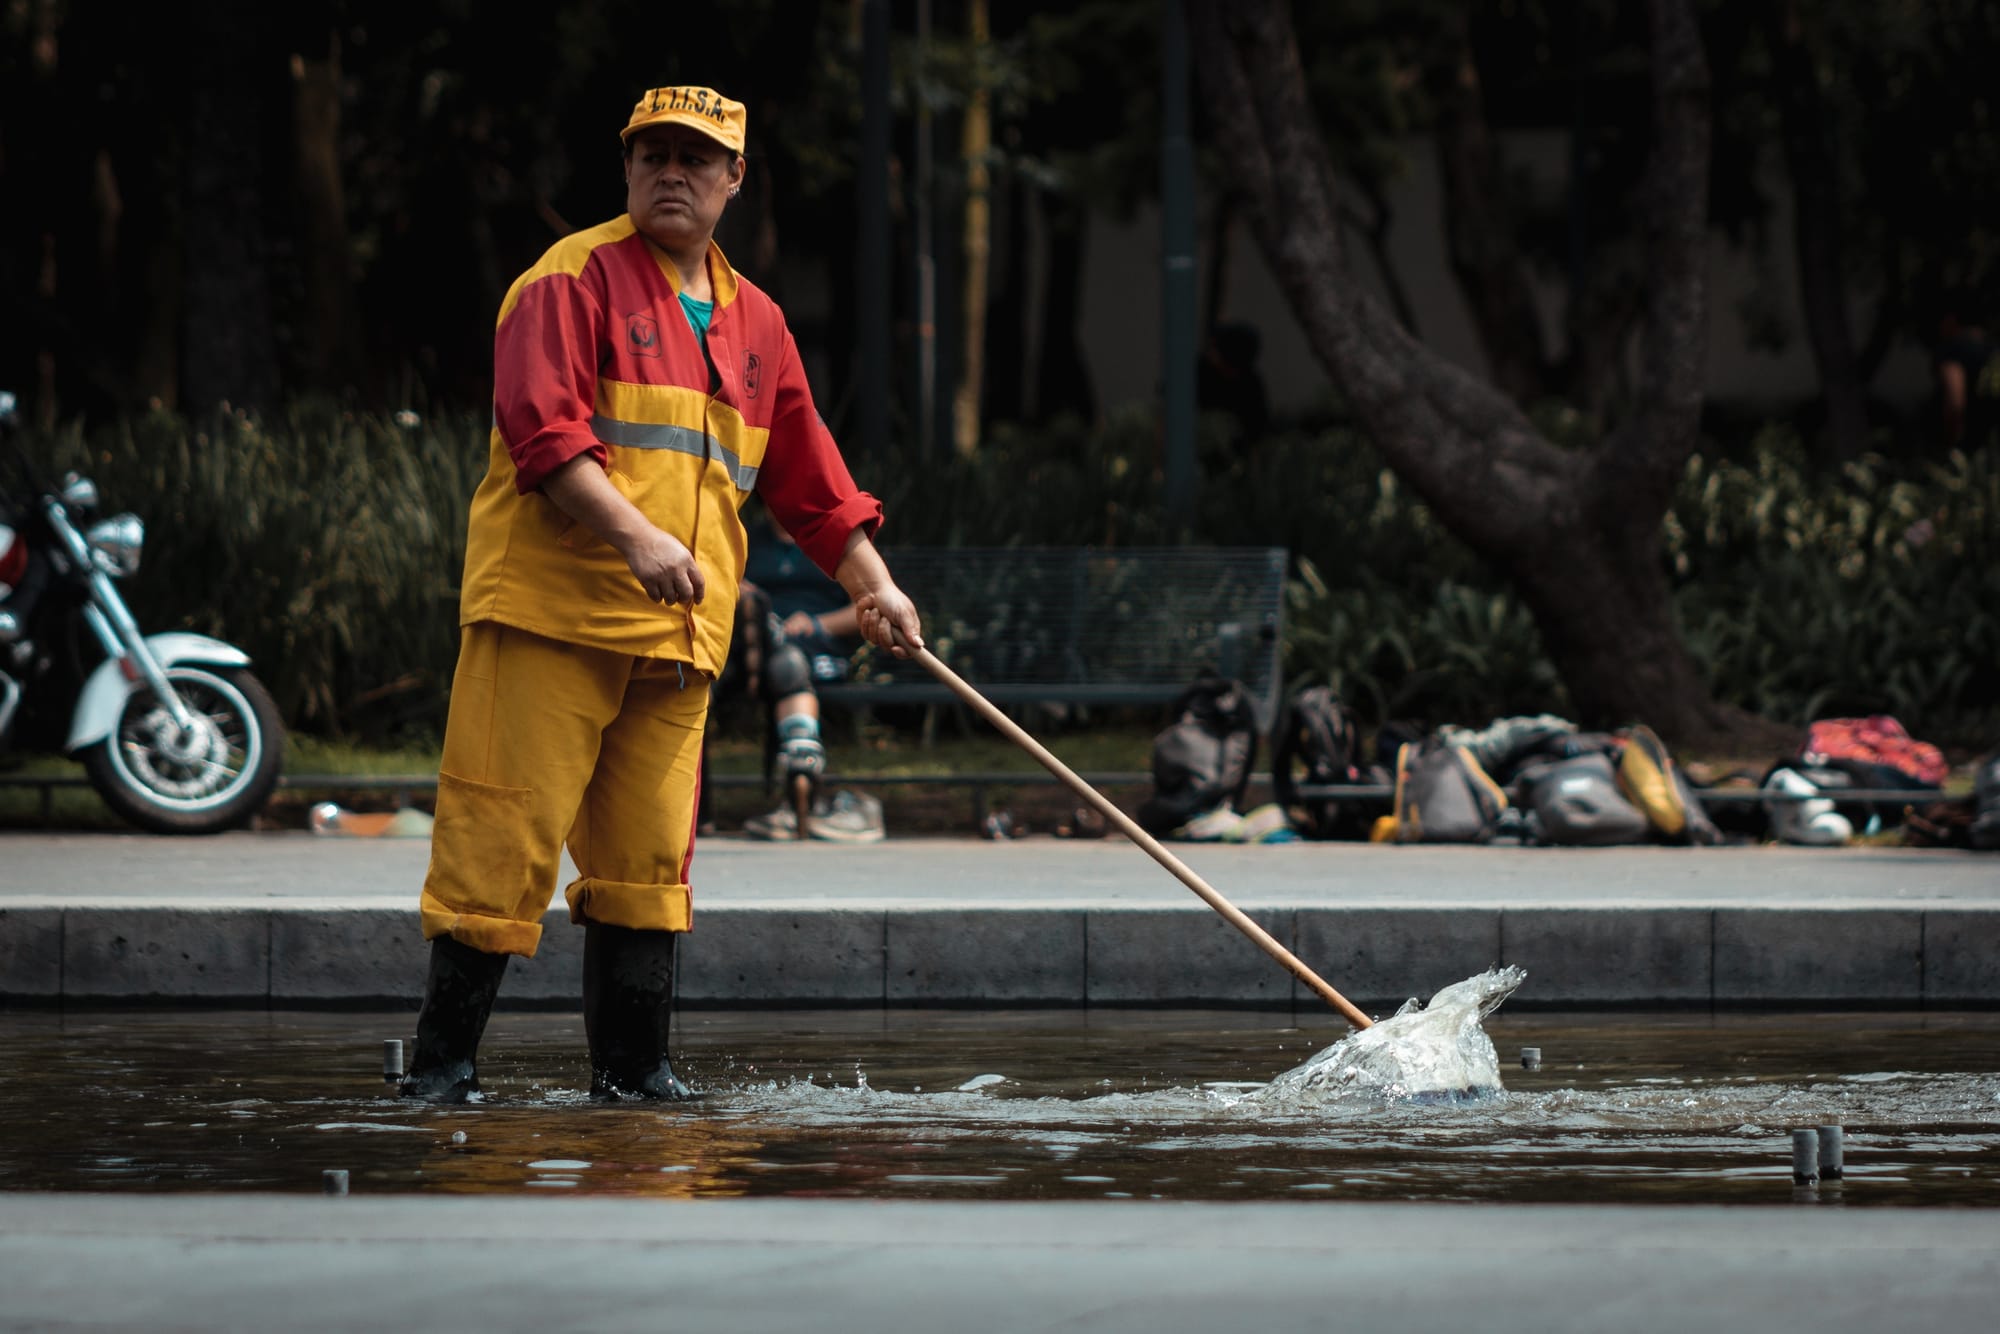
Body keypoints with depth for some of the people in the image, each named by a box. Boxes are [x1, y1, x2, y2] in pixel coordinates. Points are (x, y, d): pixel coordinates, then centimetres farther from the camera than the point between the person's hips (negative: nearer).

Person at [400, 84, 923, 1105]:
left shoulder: (754, 322, 19)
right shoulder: (572, 280, -2)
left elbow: (809, 478, 26)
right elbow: (542, 429, -15)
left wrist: (872, 584, 16)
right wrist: (636, 536, -26)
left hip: (678, 633, 6)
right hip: (548, 611, -6)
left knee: (648, 856, 6)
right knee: (503, 838, -9)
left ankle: (633, 1067, 12)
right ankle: (441, 1062, -3)